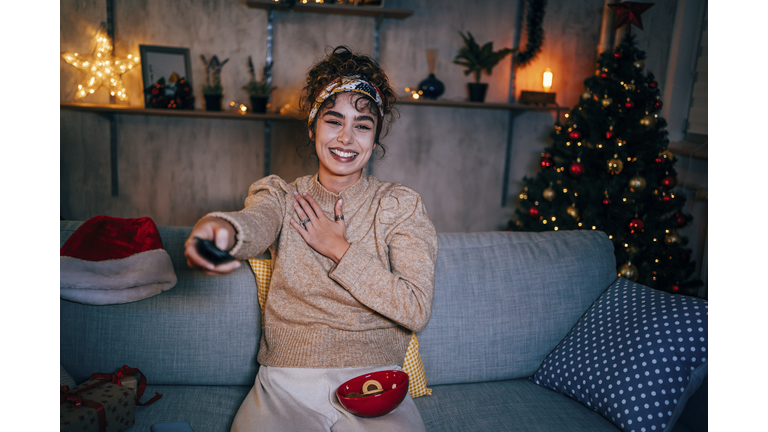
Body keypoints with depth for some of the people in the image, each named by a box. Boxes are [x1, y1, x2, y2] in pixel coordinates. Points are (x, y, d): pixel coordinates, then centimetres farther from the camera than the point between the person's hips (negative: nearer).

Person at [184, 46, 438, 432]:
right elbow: (255, 224, -19)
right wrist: (222, 228, -43)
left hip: (372, 384, 0)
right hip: (286, 383, 1)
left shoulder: (402, 206, 1)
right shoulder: (281, 195, 6)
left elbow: (417, 311, -8)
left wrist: (339, 249, -10)